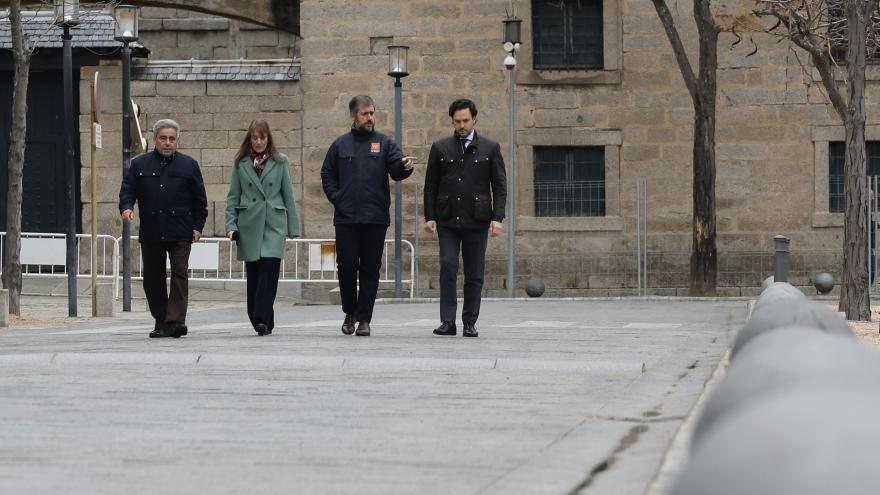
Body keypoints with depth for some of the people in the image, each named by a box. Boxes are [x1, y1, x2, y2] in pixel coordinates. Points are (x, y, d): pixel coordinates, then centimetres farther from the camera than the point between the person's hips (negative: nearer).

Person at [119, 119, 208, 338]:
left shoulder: (189, 165, 8)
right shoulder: (140, 164, 10)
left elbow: (199, 199, 10)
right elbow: (127, 190, 7)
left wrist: (198, 225, 3)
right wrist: (126, 208, -14)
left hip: (180, 232, -2)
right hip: (150, 232, 2)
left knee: (179, 273, -12)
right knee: (153, 278, 6)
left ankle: (175, 320, -16)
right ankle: (160, 322, 15)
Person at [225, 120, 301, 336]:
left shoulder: (280, 162, 7)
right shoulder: (241, 164, 8)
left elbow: (288, 195, 8)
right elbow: (233, 197, 9)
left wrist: (293, 227, 5)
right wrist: (231, 225, -1)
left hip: (273, 223, -1)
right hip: (249, 225, 2)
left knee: (269, 269, -15)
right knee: (253, 273, 4)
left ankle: (262, 319, -21)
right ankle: (262, 321, 14)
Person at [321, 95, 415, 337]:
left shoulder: (384, 143, 7)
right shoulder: (340, 145, 10)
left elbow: (396, 170, -5)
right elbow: (327, 175, 15)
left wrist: (404, 166, -28)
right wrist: (336, 198, 1)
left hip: (375, 219, 0)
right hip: (346, 218, 0)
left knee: (370, 270, 1)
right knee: (346, 266, -2)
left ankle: (364, 319, 5)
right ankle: (350, 312, 17)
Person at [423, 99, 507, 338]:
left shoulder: (490, 148, 6)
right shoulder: (440, 148, 8)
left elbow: (499, 186, 5)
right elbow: (430, 185, 10)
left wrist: (497, 217, -5)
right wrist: (430, 217, 1)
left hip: (476, 220, 0)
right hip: (448, 221, 0)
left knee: (474, 274, 2)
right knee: (447, 268, -11)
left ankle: (470, 323, 9)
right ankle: (447, 321, -10)